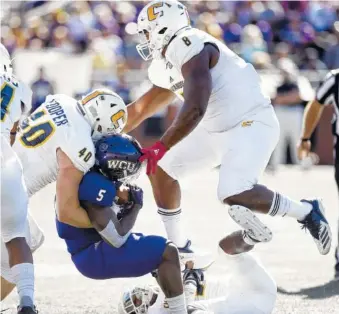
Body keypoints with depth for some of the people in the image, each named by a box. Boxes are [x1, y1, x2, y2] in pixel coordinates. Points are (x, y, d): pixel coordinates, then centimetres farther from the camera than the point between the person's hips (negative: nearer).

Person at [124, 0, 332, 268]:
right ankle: (179, 248, 19)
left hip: (252, 125, -10)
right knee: (161, 169, 7)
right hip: (218, 129, 10)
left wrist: (161, 148, -27)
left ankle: (307, 212, -5)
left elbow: (195, 110, -29)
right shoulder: (168, 65, 12)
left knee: (233, 194, -27)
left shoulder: (189, 47, -20)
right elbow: (139, 111, 23)